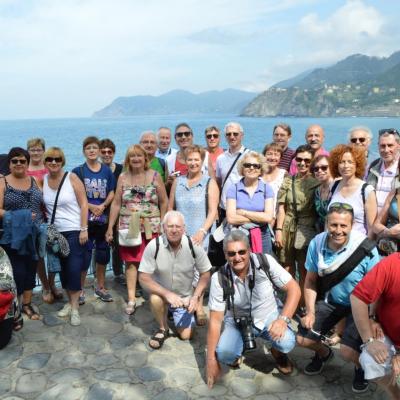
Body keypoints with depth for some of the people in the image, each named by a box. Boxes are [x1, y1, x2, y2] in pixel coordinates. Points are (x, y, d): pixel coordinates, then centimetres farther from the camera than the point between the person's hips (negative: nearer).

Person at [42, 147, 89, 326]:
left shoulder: (72, 178, -9)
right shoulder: (43, 181, 3)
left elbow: (84, 204, -9)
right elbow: (43, 205, 11)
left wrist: (84, 229, -13)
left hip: (74, 231, -4)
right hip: (55, 232, 5)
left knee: (74, 269, -6)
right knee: (62, 268, 11)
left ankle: (75, 307, 4)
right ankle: (70, 302, 26)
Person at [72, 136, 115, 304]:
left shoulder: (107, 171, 8)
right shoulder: (78, 171, -1)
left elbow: (111, 193, 5)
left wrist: (102, 206, -12)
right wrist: (91, 207, -17)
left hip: (103, 218, 3)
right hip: (85, 219, -3)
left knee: (103, 253, 11)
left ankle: (100, 287, 27)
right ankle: (80, 289, 12)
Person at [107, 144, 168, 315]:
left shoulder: (155, 176, 2)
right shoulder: (123, 177, 6)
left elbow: (164, 202, 3)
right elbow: (116, 203, 7)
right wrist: (110, 227, 5)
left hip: (151, 227, -1)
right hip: (129, 227, 1)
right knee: (130, 261, 1)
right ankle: (131, 299, 6)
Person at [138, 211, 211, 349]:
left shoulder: (194, 245, -21)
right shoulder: (153, 246, -25)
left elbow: (205, 274, -8)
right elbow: (143, 278, -22)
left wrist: (195, 298, -20)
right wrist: (167, 294, -33)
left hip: (185, 297, 2)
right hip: (161, 292, -1)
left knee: (186, 335, -1)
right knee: (155, 299, -35)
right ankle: (163, 329, -4)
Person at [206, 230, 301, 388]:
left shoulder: (266, 262, -20)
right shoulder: (219, 279, -18)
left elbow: (294, 289, -14)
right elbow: (215, 320, -15)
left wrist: (283, 319, -27)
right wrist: (211, 360, -15)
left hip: (269, 316, 0)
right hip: (238, 322, 0)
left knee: (286, 343, -30)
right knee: (224, 354, -27)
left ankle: (278, 352, 10)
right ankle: (236, 353, 13)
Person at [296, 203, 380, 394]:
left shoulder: (366, 249, -26)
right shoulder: (317, 243, -16)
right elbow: (310, 281, -2)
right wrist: (310, 312, -8)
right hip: (329, 301, 4)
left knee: (348, 352, -20)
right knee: (303, 339, 2)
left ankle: (361, 365, 19)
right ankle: (324, 353, 39)